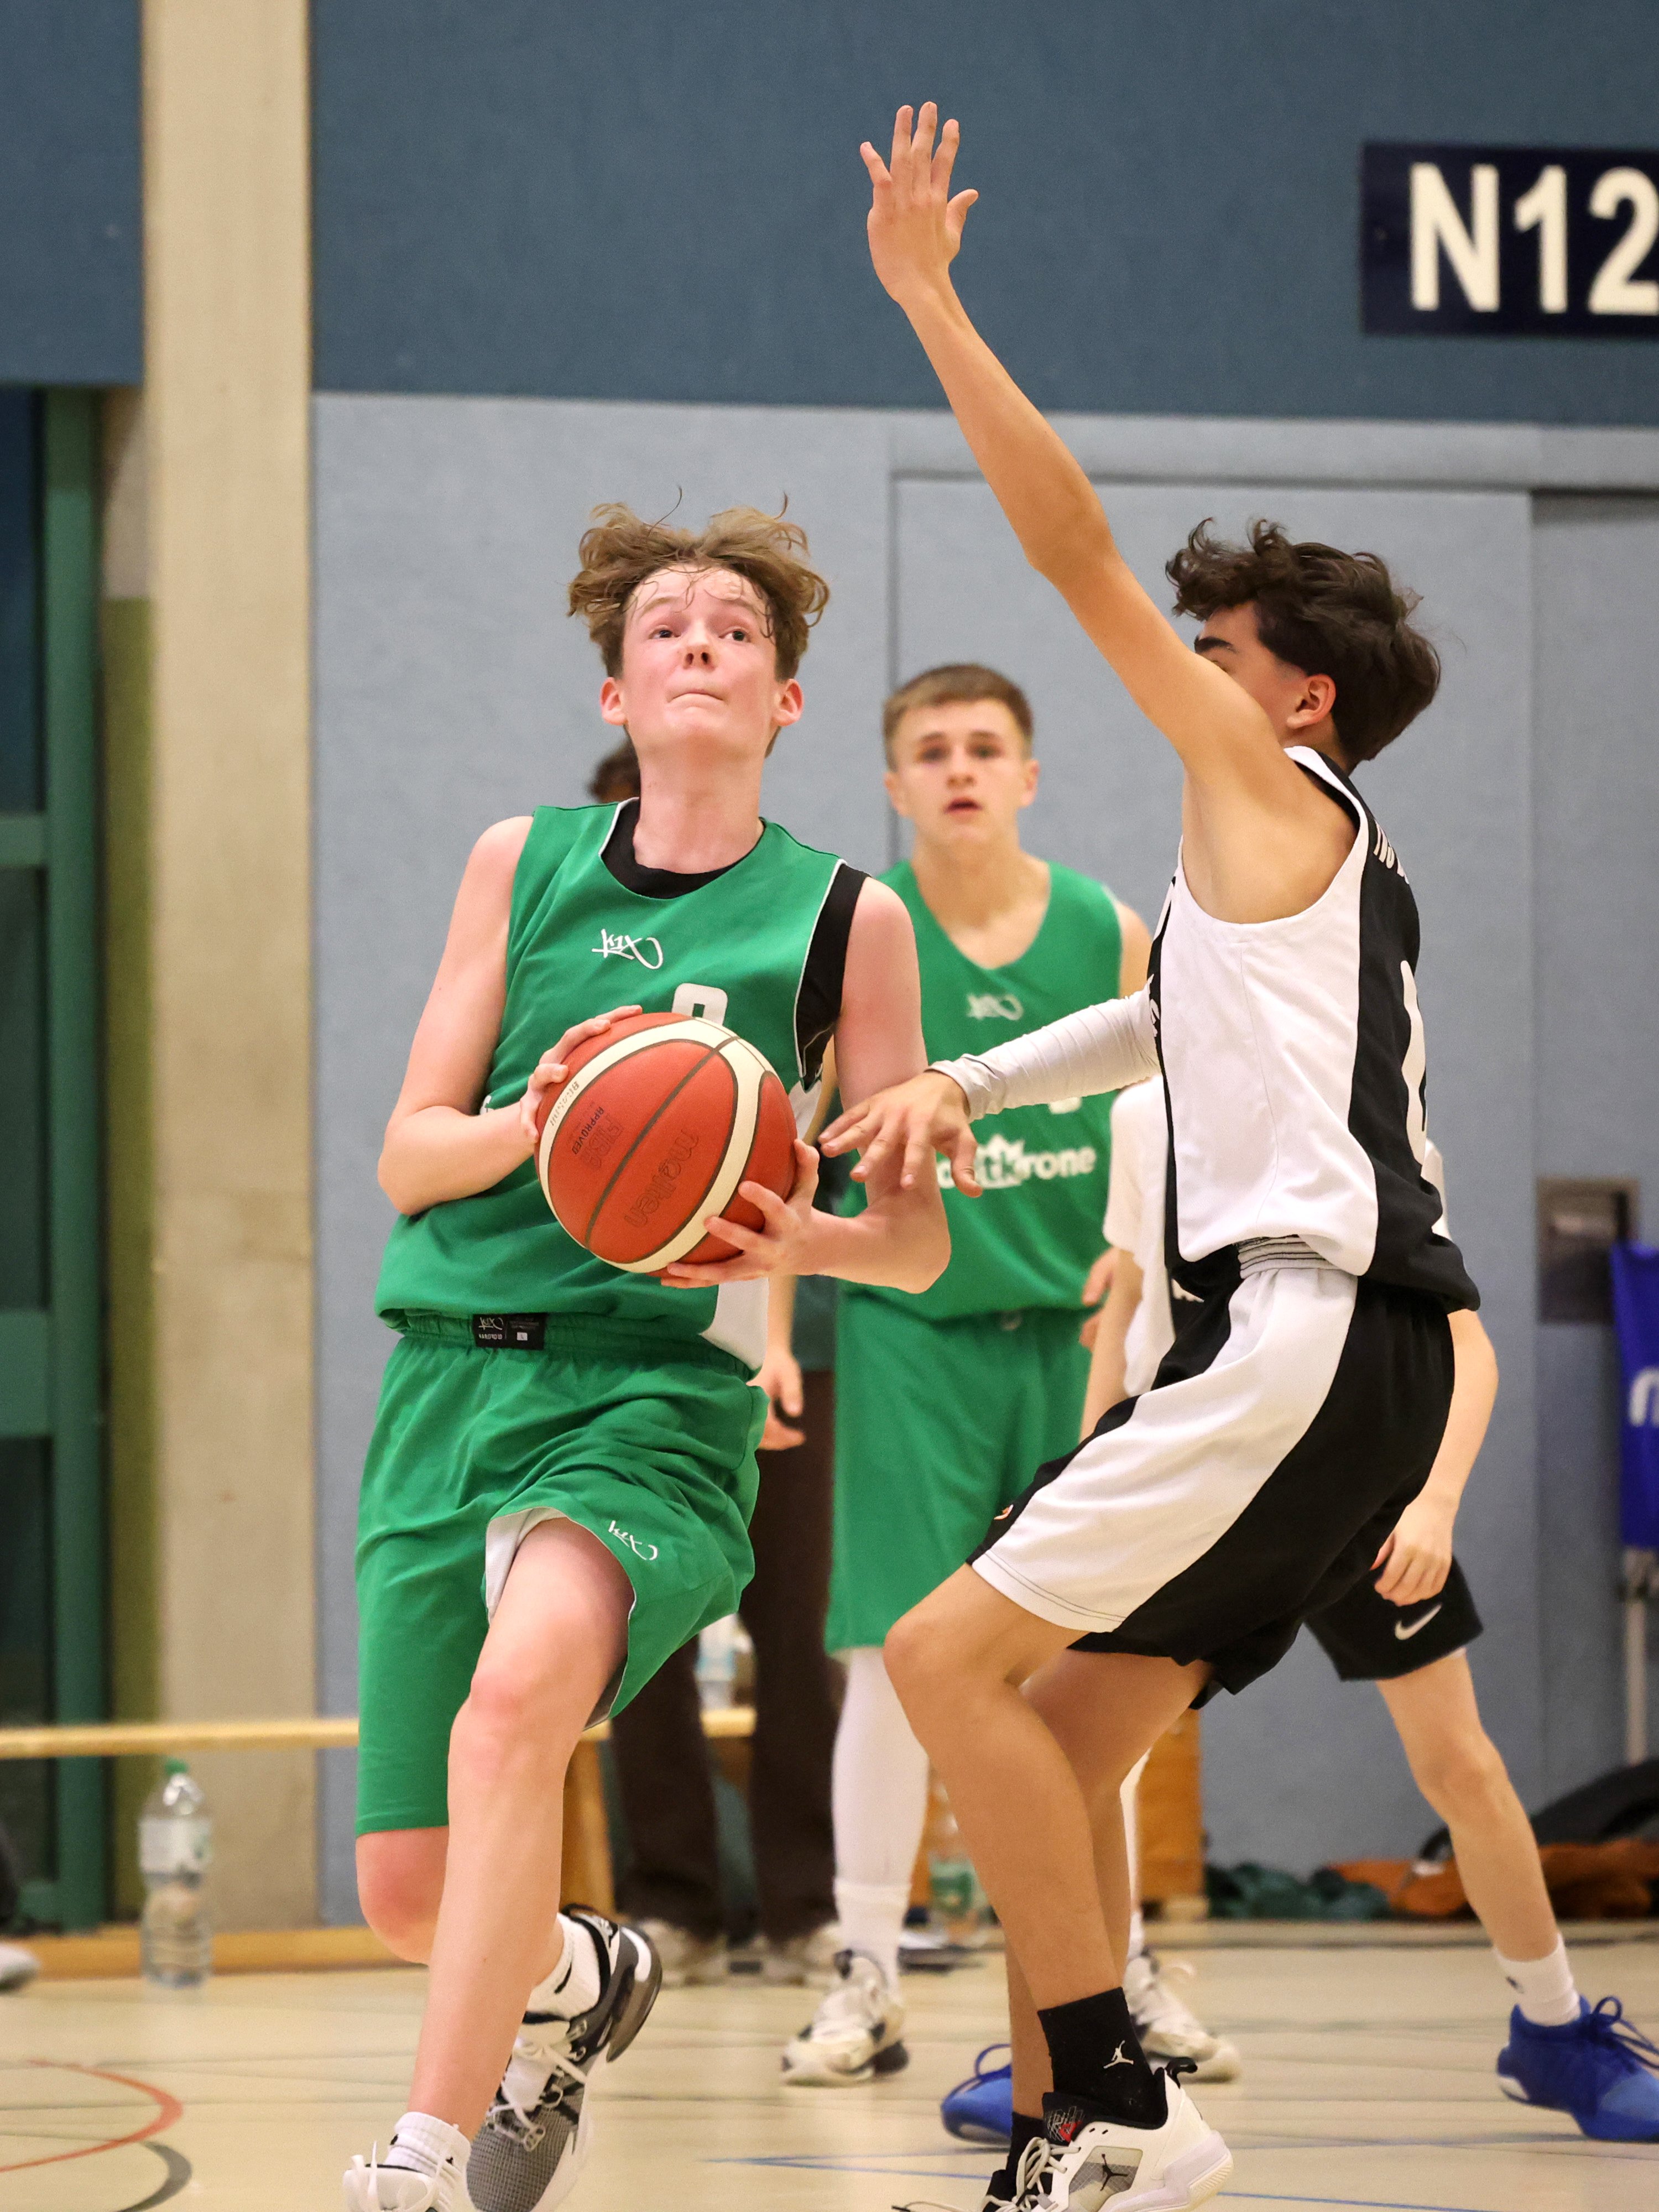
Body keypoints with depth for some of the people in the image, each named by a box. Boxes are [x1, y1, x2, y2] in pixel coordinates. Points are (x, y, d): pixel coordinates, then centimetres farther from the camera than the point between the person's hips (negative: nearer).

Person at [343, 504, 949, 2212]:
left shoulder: (845, 918, 6)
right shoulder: (523, 865, 12)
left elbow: (916, 1240, 8)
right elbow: (406, 1155, 9)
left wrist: (798, 1240, -14)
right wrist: (533, 1121, -12)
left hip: (658, 1387, -3)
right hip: (457, 1371, 3)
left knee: (516, 1699, -35)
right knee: (409, 1894, 2)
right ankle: (575, 1979, 39)